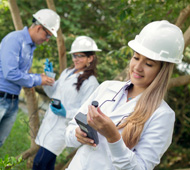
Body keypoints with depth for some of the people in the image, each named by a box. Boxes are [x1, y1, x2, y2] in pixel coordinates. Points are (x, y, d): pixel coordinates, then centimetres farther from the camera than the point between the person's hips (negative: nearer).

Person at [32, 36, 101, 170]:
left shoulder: (90, 82, -12)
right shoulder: (67, 72, 11)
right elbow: (52, 93, 19)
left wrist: (66, 113, -25)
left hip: (63, 128, -7)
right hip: (49, 122, 7)